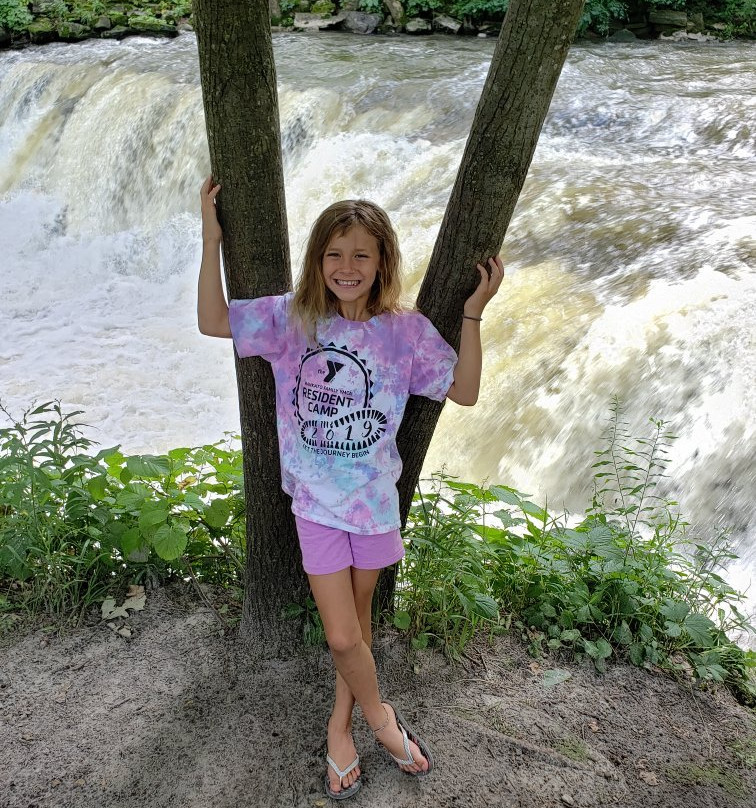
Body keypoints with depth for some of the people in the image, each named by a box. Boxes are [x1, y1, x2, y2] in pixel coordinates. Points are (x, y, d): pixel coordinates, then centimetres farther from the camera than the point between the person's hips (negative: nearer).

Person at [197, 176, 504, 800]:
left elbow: (465, 392, -5)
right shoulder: (294, 318, -8)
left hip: (375, 497, 1)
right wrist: (212, 239, -11)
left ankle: (341, 725, 41)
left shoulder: (405, 330, -8)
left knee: (359, 616, 17)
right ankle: (380, 716, 31)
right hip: (315, 500, -1)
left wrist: (474, 312, -14)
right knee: (342, 637, 0)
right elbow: (212, 321, -4)